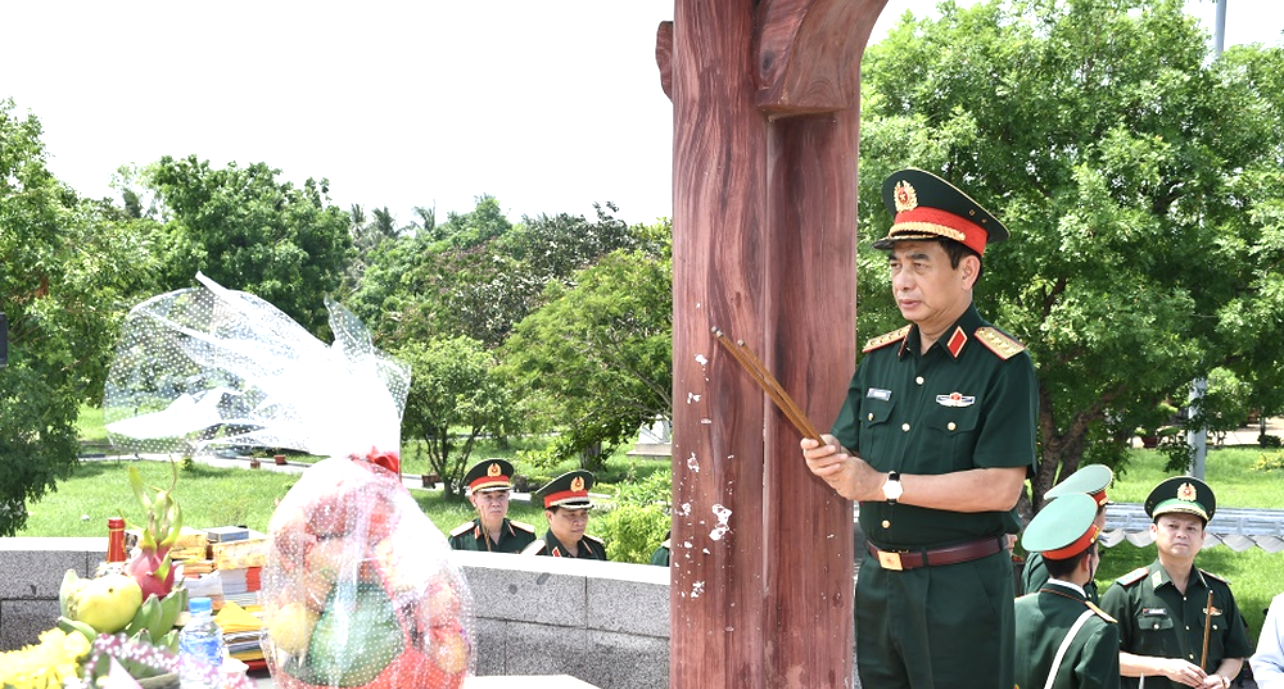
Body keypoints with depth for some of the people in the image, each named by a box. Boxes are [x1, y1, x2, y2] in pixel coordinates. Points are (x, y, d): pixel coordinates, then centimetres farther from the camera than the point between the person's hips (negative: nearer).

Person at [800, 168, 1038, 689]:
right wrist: (829, 461, -15)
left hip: (961, 588, -6)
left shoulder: (1003, 367, -10)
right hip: (878, 582, 6)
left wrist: (885, 485, -18)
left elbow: (1000, 487, -19)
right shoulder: (879, 359, 9)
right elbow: (851, 462, 9)